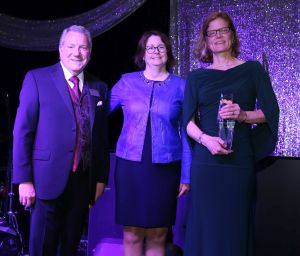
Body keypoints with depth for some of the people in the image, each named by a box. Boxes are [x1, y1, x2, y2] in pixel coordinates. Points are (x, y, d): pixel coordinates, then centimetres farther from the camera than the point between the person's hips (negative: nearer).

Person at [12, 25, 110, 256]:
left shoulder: (98, 87, 10)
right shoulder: (37, 79, -2)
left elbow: (101, 135, 11)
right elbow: (22, 131, -5)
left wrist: (101, 177, 9)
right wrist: (24, 179, -10)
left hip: (84, 181, 4)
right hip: (49, 179, -3)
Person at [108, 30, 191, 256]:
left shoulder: (180, 86, 3)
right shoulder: (127, 81, 5)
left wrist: (186, 176, 1)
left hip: (165, 167, 0)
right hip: (130, 165, 1)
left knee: (157, 236, 5)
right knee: (132, 235, 4)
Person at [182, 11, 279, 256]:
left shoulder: (252, 70, 8)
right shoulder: (196, 77, 12)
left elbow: (271, 111, 3)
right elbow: (188, 121, 4)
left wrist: (243, 115, -16)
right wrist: (206, 139, -16)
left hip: (240, 159, -1)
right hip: (206, 160, 1)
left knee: (235, 225, 0)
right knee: (205, 225, 1)